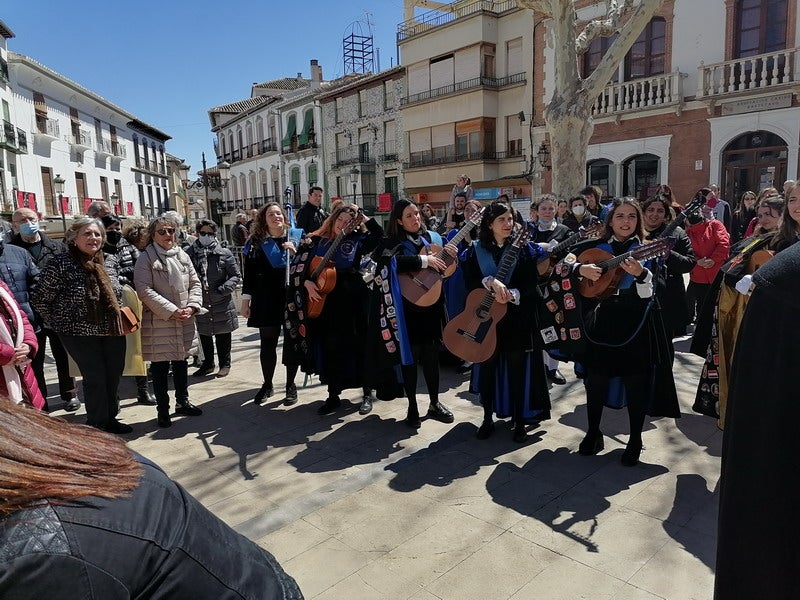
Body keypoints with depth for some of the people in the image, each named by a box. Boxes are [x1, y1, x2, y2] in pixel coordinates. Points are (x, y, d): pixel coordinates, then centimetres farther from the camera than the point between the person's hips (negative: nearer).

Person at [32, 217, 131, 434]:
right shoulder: (60, 264, -12)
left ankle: (110, 419, 30)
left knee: (114, 376, 12)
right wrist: (61, 324, -3)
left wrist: (118, 315, 10)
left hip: (112, 332, 6)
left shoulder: (106, 264, 7)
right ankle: (97, 425, 15)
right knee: (95, 379, -3)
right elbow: (40, 300, -7)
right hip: (81, 335, -6)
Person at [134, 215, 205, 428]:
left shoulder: (182, 255, 9)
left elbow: (195, 283, 9)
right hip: (158, 322, -5)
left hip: (184, 321, 5)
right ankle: (163, 409, 16)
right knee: (160, 367, 3)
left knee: (181, 363, 16)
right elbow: (144, 290, -14)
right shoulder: (146, 258, -7)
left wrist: (192, 306, -8)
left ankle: (183, 402, 32)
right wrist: (171, 311, -18)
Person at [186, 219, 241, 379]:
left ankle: (225, 364, 24)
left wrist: (223, 289, -15)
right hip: (201, 303, 2)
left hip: (222, 303, -2)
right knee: (204, 335, 16)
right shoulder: (190, 253, 0)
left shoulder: (224, 253, -4)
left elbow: (236, 276, -2)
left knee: (223, 336, 8)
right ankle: (208, 363, 33)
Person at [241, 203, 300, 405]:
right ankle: (267, 384, 25)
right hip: (266, 301, 0)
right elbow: (249, 273, 4)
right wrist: (245, 301, 2)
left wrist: (295, 252, -14)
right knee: (267, 344, 7)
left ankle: (291, 386, 20)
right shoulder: (256, 242, 3)